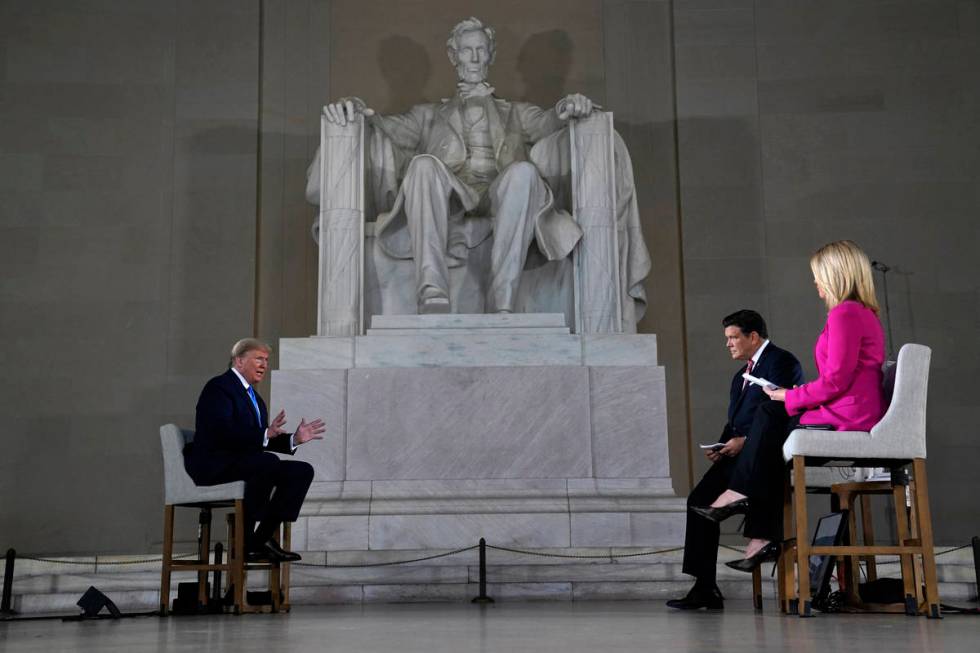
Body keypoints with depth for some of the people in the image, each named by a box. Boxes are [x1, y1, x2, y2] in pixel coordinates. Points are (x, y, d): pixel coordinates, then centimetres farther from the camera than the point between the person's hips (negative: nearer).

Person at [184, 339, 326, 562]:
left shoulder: (255, 398, 22)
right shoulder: (218, 387, -7)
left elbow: (262, 442, 18)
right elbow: (223, 433, -22)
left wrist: (294, 439, 3)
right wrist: (265, 434, -31)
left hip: (243, 462, 9)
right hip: (213, 464, -9)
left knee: (302, 470, -7)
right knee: (269, 462, -34)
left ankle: (261, 539, -12)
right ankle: (245, 542, -26)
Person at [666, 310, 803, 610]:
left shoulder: (781, 361, -4)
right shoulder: (741, 375, 26)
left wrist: (744, 441, -21)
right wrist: (721, 445, 1)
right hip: (740, 452, 9)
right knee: (700, 499, -10)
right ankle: (704, 587, -10)